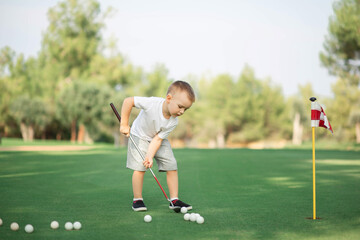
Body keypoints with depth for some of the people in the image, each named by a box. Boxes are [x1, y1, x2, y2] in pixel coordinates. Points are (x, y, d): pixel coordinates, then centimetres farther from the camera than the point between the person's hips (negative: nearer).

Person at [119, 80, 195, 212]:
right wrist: (124, 124, -25)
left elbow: (157, 139, -21)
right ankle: (137, 200, 0)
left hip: (159, 140, 4)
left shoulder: (173, 122, -22)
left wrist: (150, 156, -35)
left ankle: (174, 200, 2)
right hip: (139, 136, -4)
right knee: (139, 167, -15)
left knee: (172, 166, -5)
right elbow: (128, 101, -28)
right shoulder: (152, 103, -36)